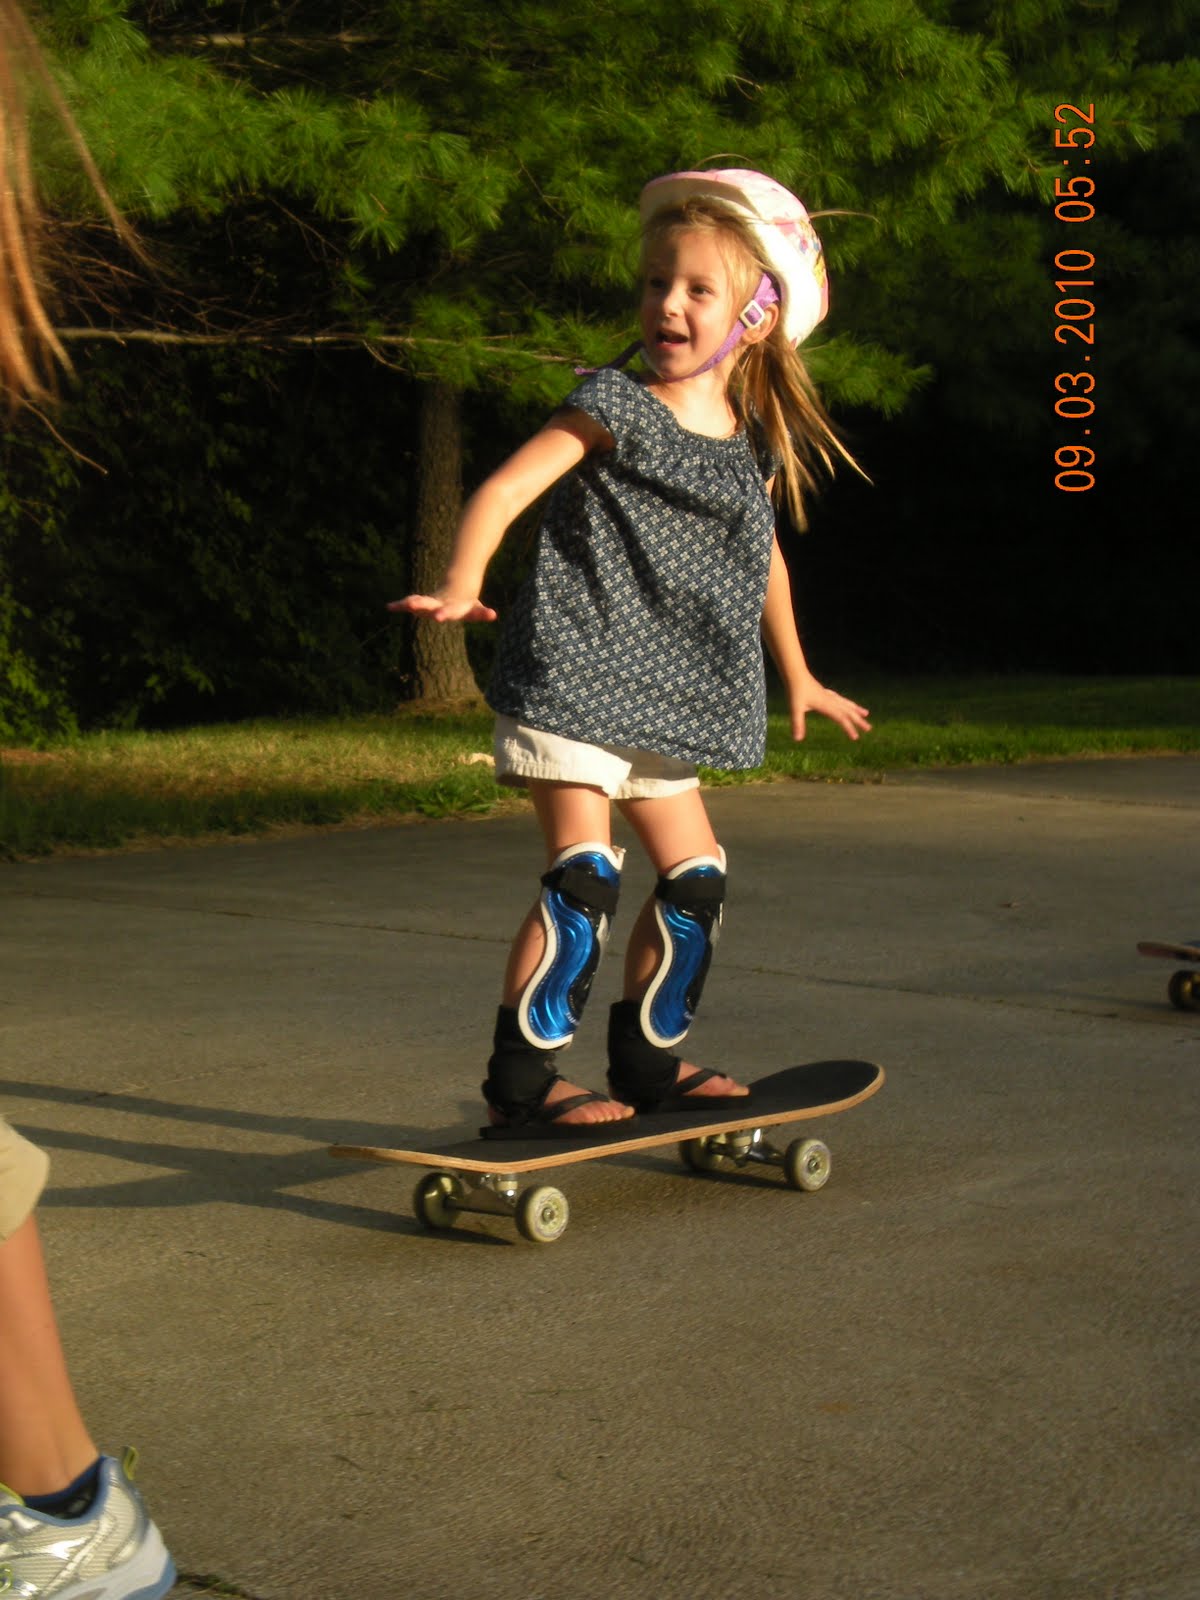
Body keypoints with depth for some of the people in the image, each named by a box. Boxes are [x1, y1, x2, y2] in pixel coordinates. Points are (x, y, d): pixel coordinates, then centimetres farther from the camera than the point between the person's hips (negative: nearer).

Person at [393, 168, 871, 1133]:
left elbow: (761, 555, 25)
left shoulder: (756, 447, 8)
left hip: (663, 708, 7)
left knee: (697, 879, 12)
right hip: (575, 684, -7)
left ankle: (647, 1062, 27)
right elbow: (509, 487, -19)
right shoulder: (616, 407, -10)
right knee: (585, 876, -16)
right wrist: (462, 584, -36)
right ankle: (520, 1080, -10)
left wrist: (795, 673, 34)